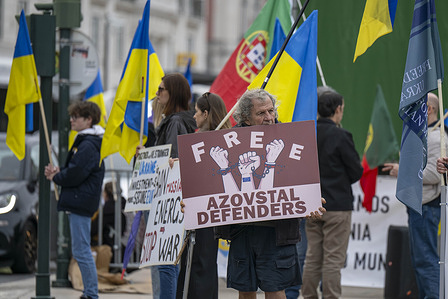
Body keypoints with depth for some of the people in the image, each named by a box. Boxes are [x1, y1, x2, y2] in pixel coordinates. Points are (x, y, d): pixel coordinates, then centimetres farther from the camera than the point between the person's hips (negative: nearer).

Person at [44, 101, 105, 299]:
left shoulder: (88, 146, -16)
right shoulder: (84, 142, 18)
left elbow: (75, 175, -20)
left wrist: (56, 177, -3)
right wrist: (58, 173, 5)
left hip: (80, 201, -11)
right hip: (78, 202, 11)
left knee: (81, 251, -10)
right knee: (81, 250, 14)